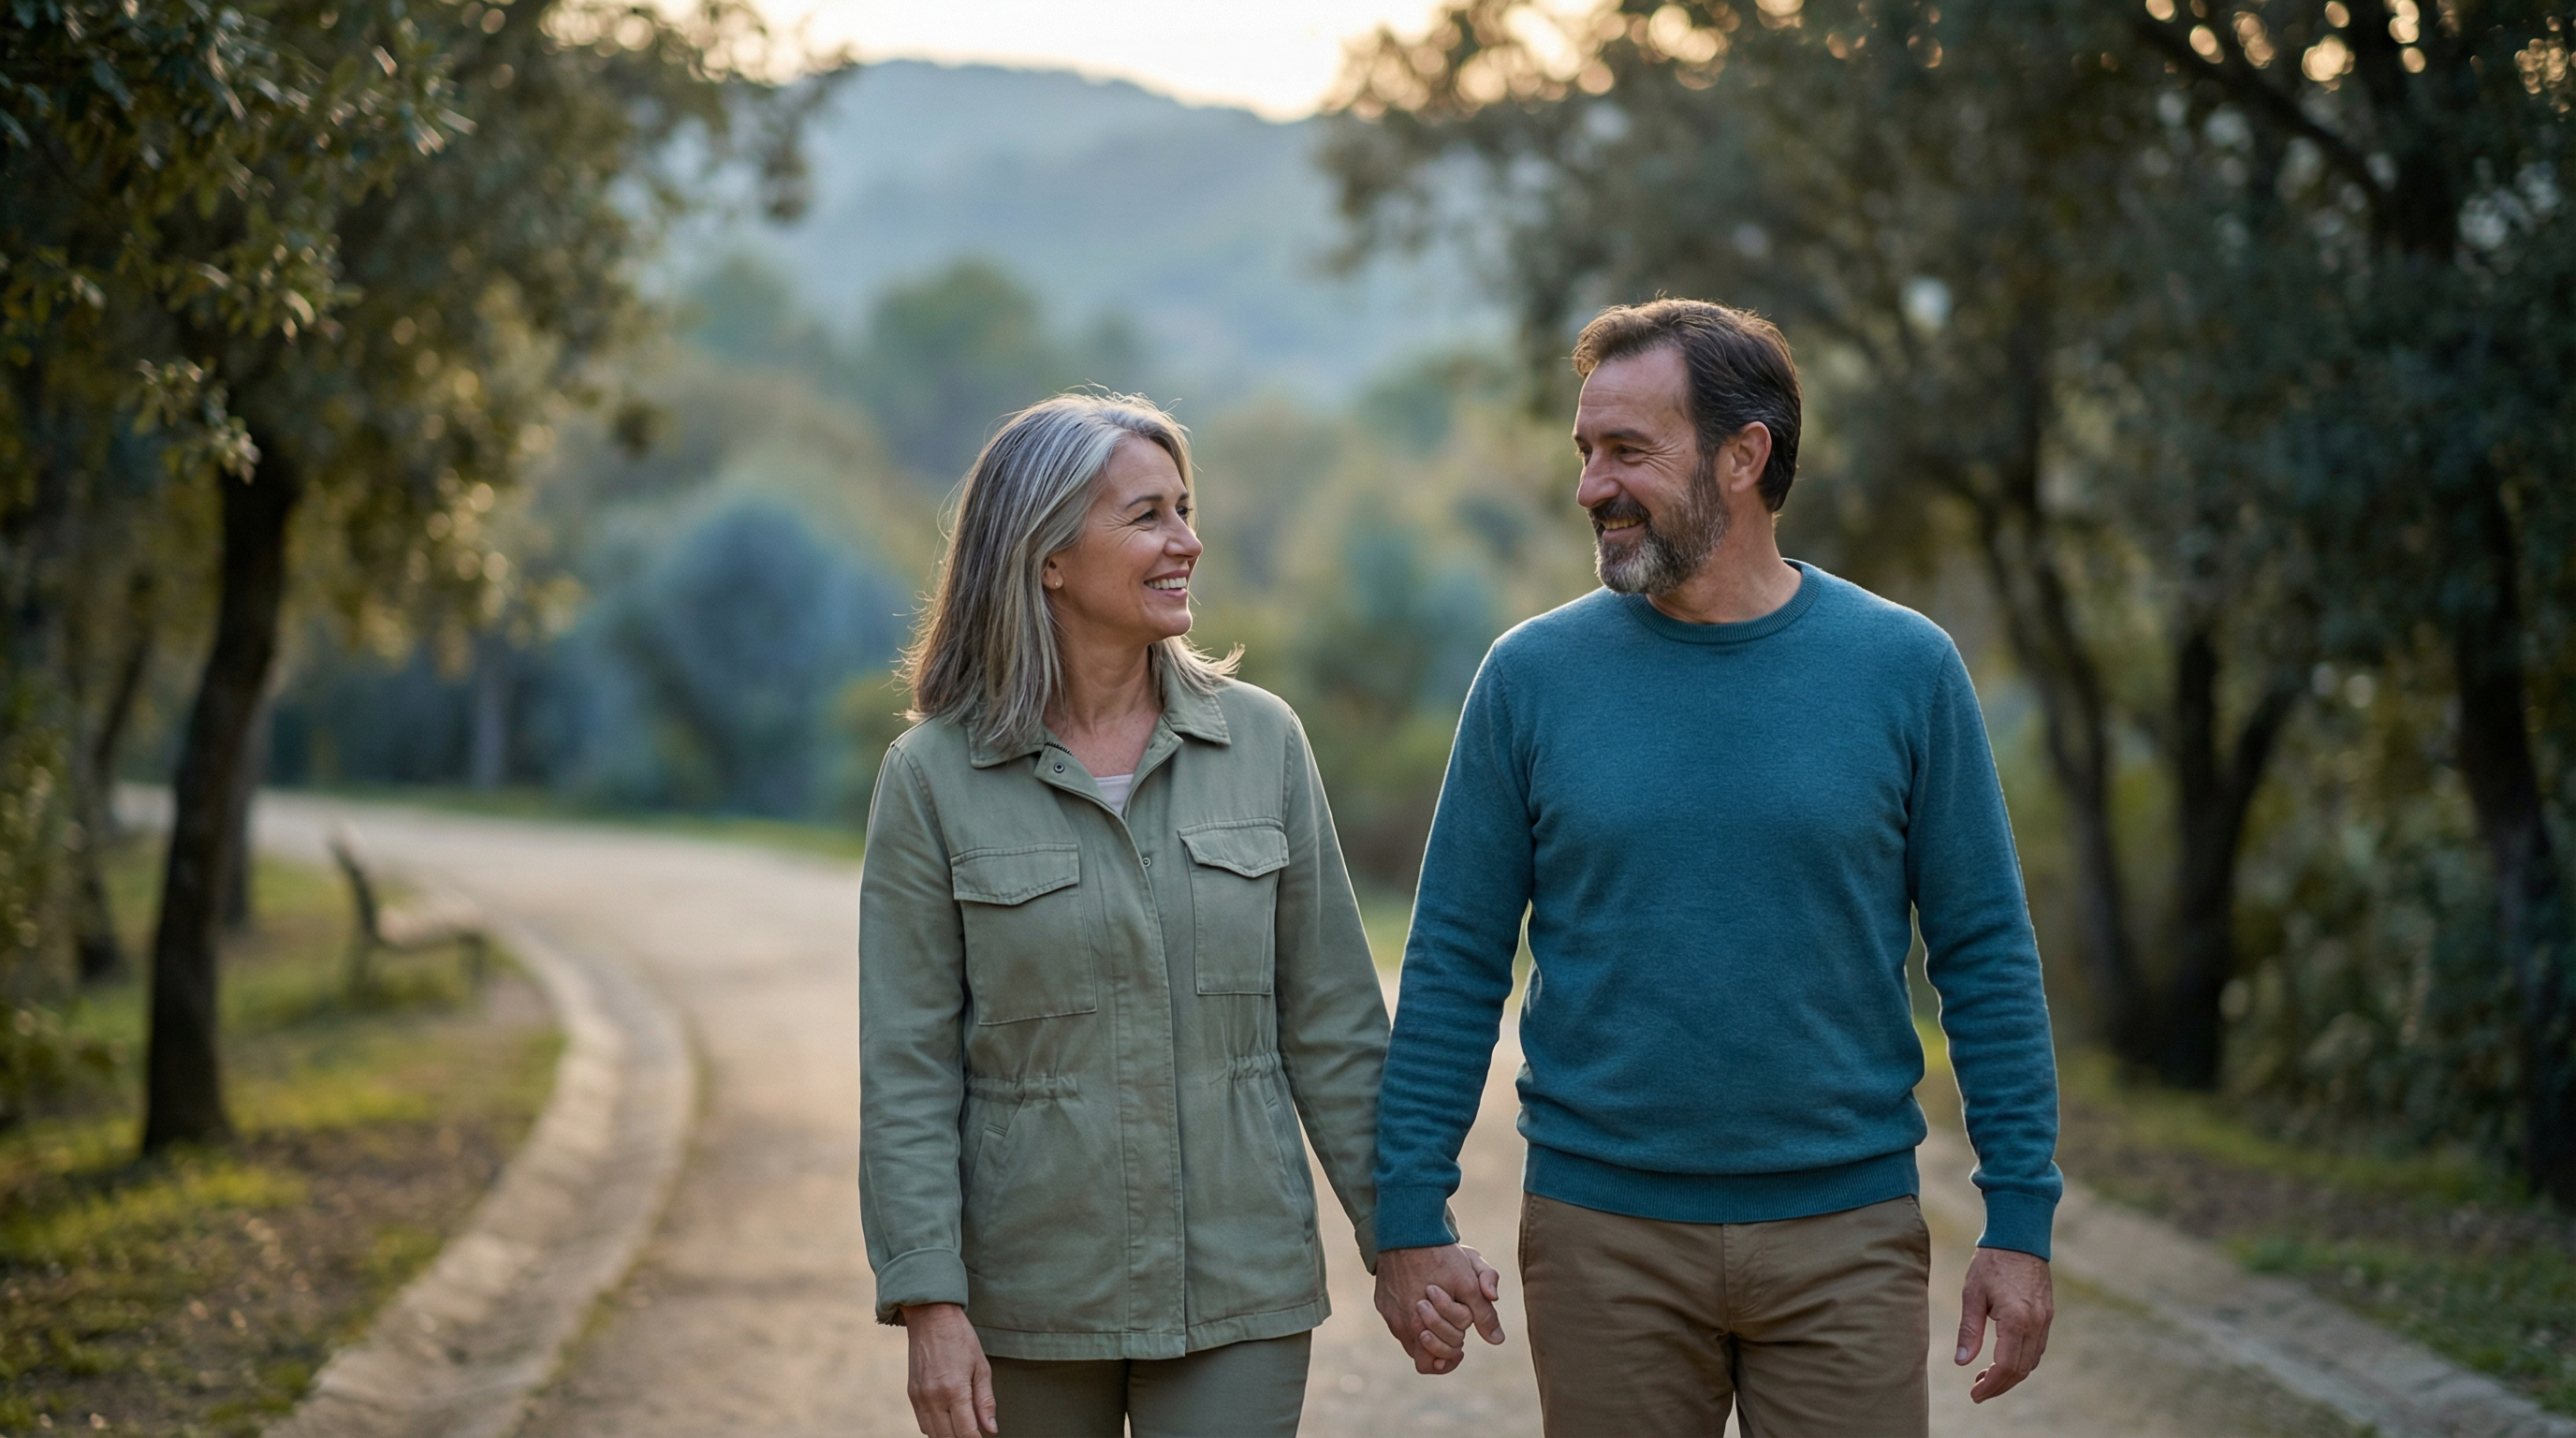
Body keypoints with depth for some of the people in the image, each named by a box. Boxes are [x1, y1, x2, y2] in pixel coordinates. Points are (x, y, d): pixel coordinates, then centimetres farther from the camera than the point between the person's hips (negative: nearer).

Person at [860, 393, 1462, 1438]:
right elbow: (907, 1067, -5)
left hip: (1241, 1294, 1)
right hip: (1032, 1301, -1)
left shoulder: (1262, 742, 2)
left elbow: (1331, 1023, 6)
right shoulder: (932, 777, -4)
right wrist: (929, 1305, -11)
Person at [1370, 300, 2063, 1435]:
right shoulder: (1533, 677, 0)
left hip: (1846, 1234, 0)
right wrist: (1408, 1217, -3)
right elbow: (1455, 965, 2)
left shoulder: (1903, 669, -1)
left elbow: (1986, 958, 1)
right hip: (1604, 1237, 0)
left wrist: (2020, 1218, -3)